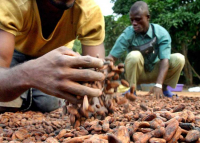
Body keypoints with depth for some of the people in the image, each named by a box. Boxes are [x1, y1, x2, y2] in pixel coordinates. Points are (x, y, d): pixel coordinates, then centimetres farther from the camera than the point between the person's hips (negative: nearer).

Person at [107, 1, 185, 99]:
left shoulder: (161, 33, -20)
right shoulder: (127, 34, -21)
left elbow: (164, 60, -28)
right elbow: (112, 57, -26)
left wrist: (158, 85, -41)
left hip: (154, 72, 2)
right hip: (135, 73, -2)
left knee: (178, 58, -22)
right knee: (134, 55, -34)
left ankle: (164, 88, 0)